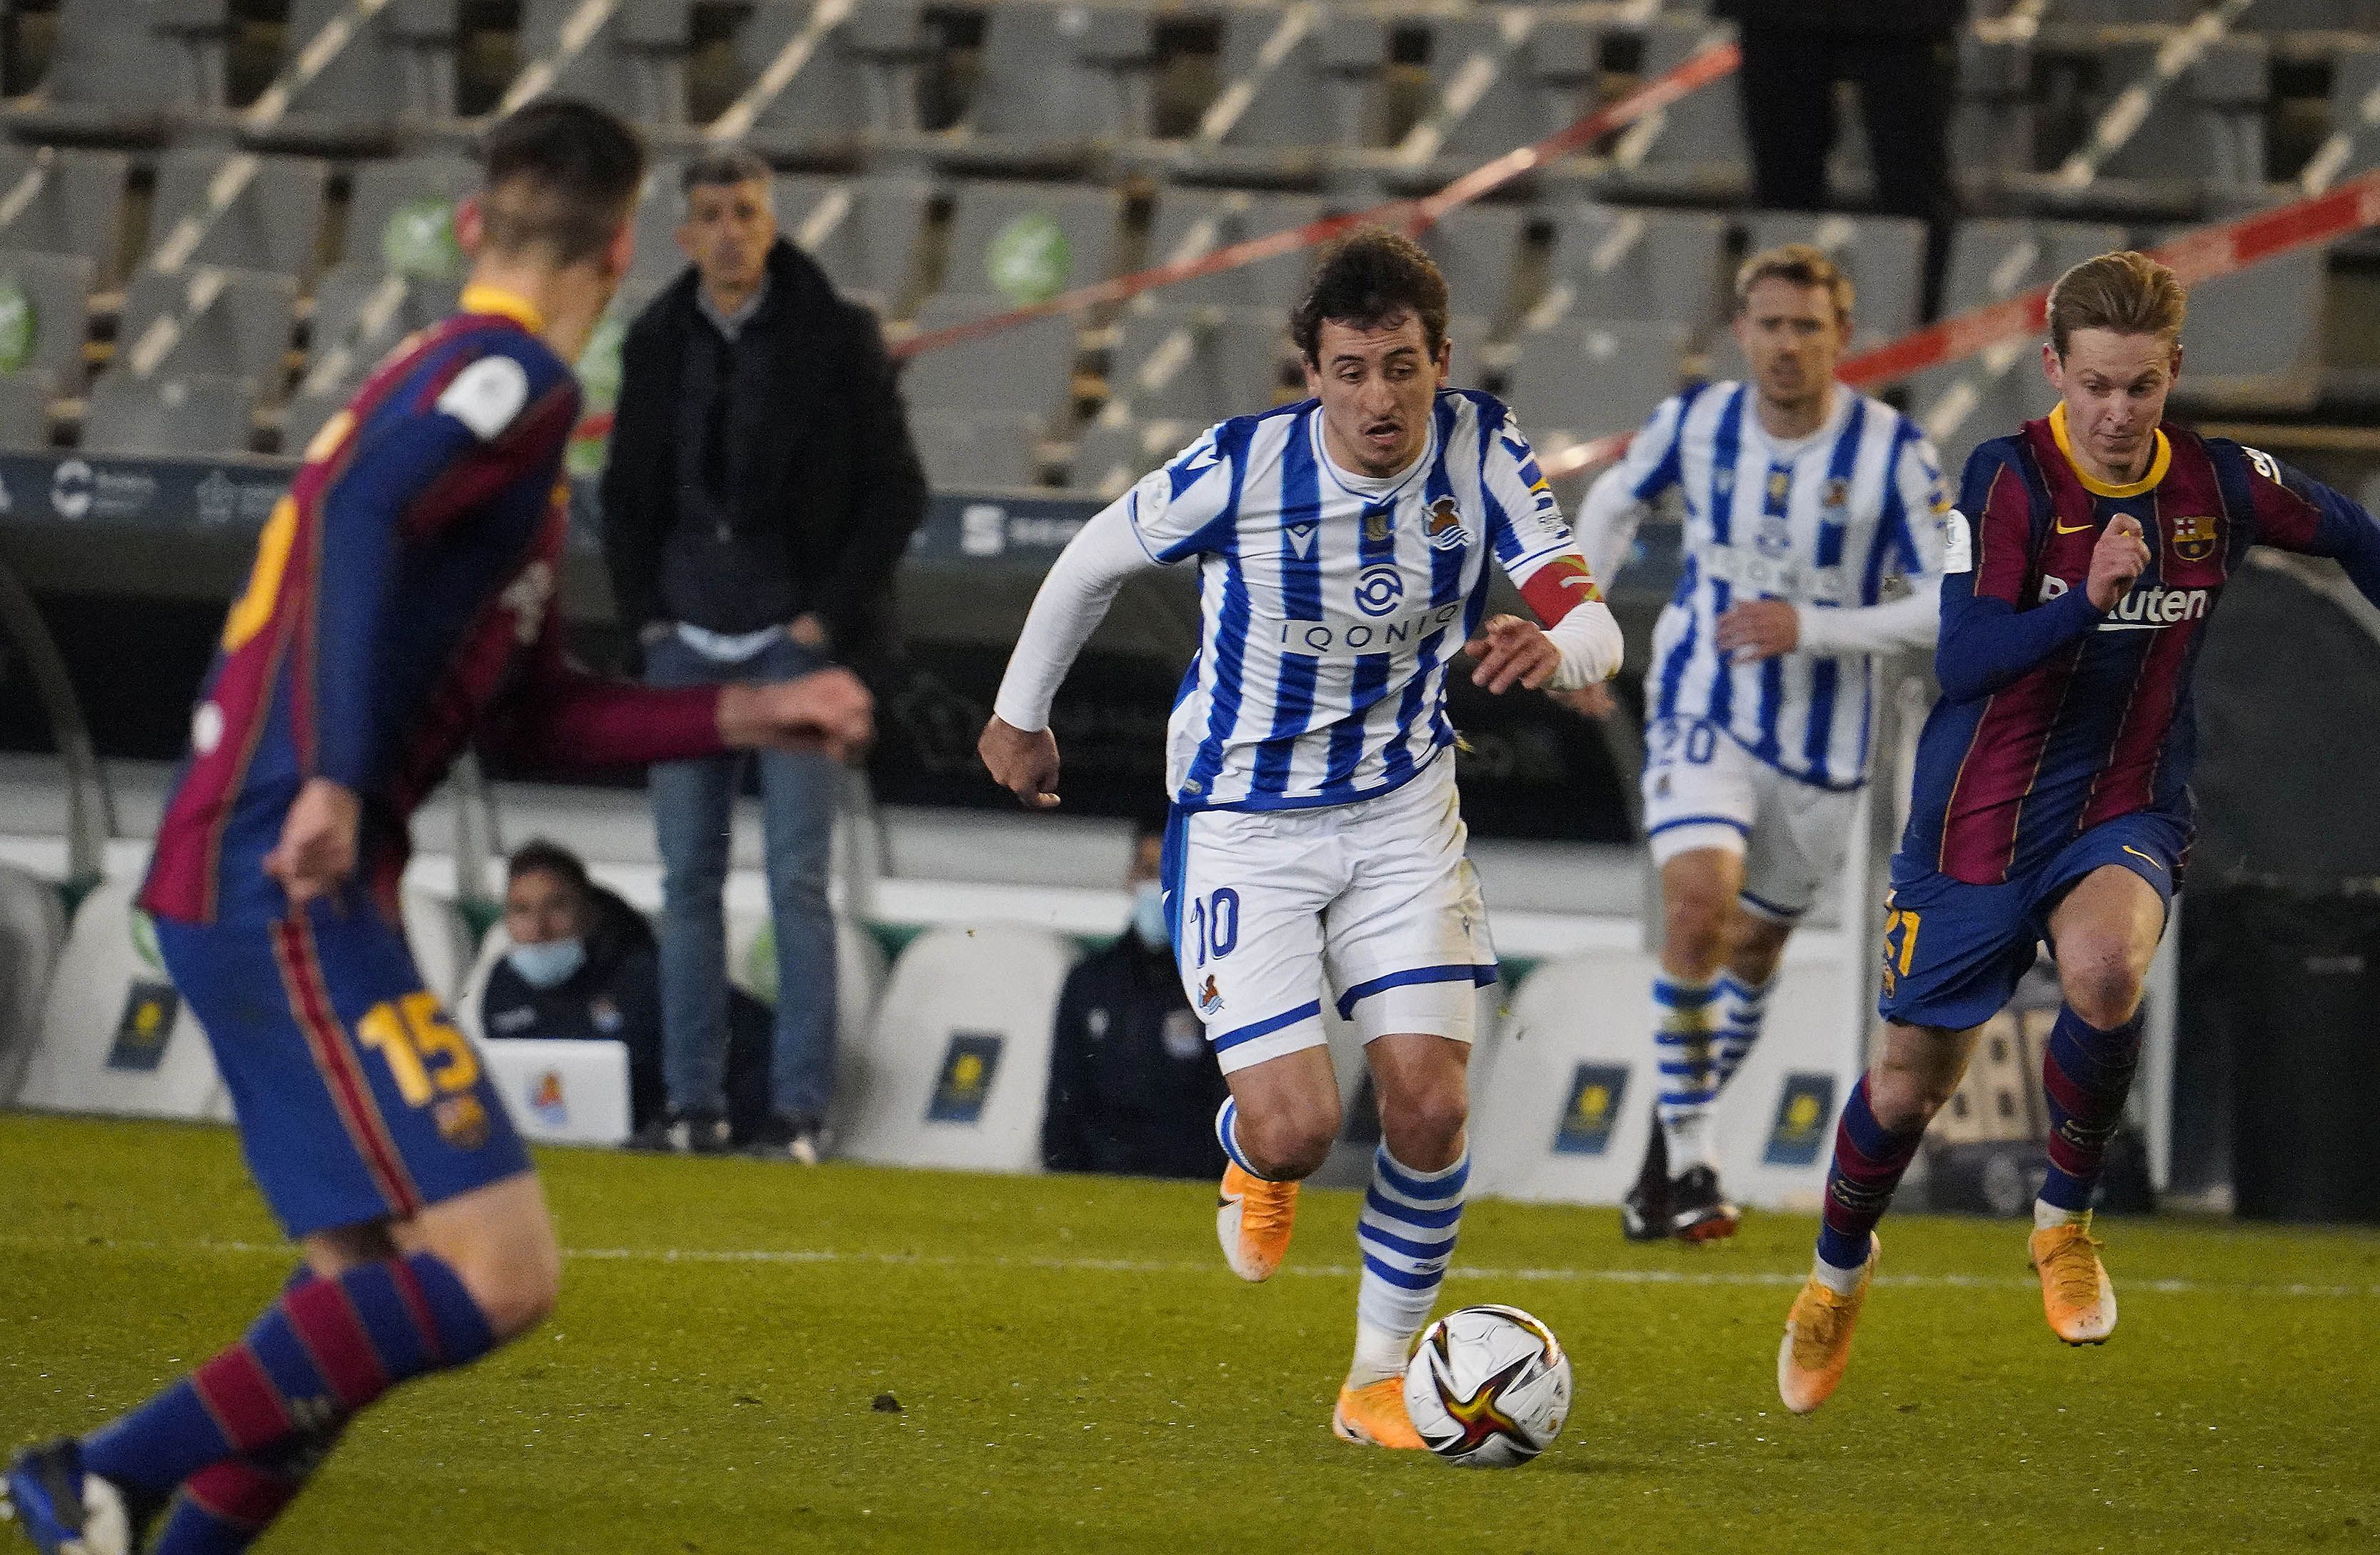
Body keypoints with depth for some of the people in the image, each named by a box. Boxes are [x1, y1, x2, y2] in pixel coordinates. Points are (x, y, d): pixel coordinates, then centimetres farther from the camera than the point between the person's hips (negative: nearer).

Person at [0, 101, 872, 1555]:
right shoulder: (512, 375, -7)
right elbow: (360, 516, -27)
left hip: (260, 888, 10)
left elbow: (536, 709, 28)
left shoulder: (462, 376, 23)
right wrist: (338, 778, -32)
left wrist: (750, 713, 27)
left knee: (377, 1303, 14)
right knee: (498, 1271, -15)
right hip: (288, 889, -10)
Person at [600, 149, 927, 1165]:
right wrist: (647, 614, 7)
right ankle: (695, 1105, 6)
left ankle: (802, 1111, -7)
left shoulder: (835, 337, -3)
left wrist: (832, 615, -6)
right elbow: (626, 493, 18)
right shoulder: (658, 344, 8)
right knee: (688, 875, 3)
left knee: (798, 878, -7)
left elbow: (896, 491, -1)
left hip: (797, 639, -4)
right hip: (688, 641, 4)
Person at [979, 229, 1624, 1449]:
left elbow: (1592, 623, -20)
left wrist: (1554, 647, -45)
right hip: (1243, 827, -2)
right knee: (1297, 1128, -13)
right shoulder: (1240, 468, -21)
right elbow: (1092, 561, -3)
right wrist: (1020, 714, 10)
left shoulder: (1480, 452, -14)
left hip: (1401, 812, 2)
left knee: (1429, 1107, -9)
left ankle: (1381, 1378, 11)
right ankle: (1255, 1163, 27)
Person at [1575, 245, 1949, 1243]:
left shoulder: (1893, 454, -14)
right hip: (1702, 719, -1)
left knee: (1751, 954, 13)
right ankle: (1689, 1161, -14)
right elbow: (1615, 501, 15)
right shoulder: (1697, 422, -6)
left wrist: (1812, 630, -23)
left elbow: (1951, 604, -13)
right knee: (1699, 907, -24)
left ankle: (1672, 1146, 37)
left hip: (1822, 749, 1)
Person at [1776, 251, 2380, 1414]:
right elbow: (1962, 662, -25)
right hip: (1978, 823, -1)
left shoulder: (2221, 486, -5)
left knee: (2104, 971, -33)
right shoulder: (2009, 481, -16)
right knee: (1911, 1081, 9)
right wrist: (2089, 599, -38)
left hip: (2126, 815, 1)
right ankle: (1839, 1270, 40)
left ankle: (2066, 1220, -7)